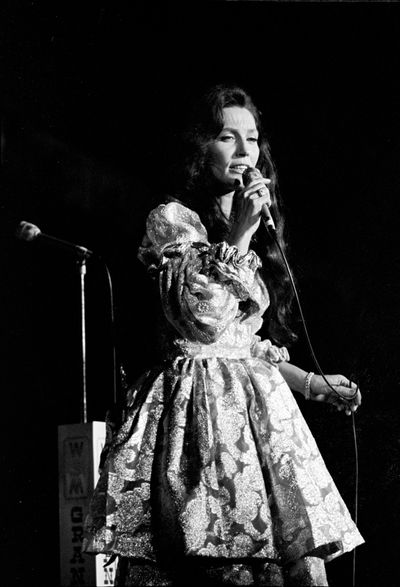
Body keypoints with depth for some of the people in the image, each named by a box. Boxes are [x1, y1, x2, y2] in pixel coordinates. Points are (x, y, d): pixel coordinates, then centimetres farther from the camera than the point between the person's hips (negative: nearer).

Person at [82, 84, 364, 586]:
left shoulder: (257, 232, 21)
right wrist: (237, 237, -11)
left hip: (260, 404, 7)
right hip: (200, 399, -7)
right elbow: (202, 320, -13)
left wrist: (312, 383, 20)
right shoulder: (172, 218, 0)